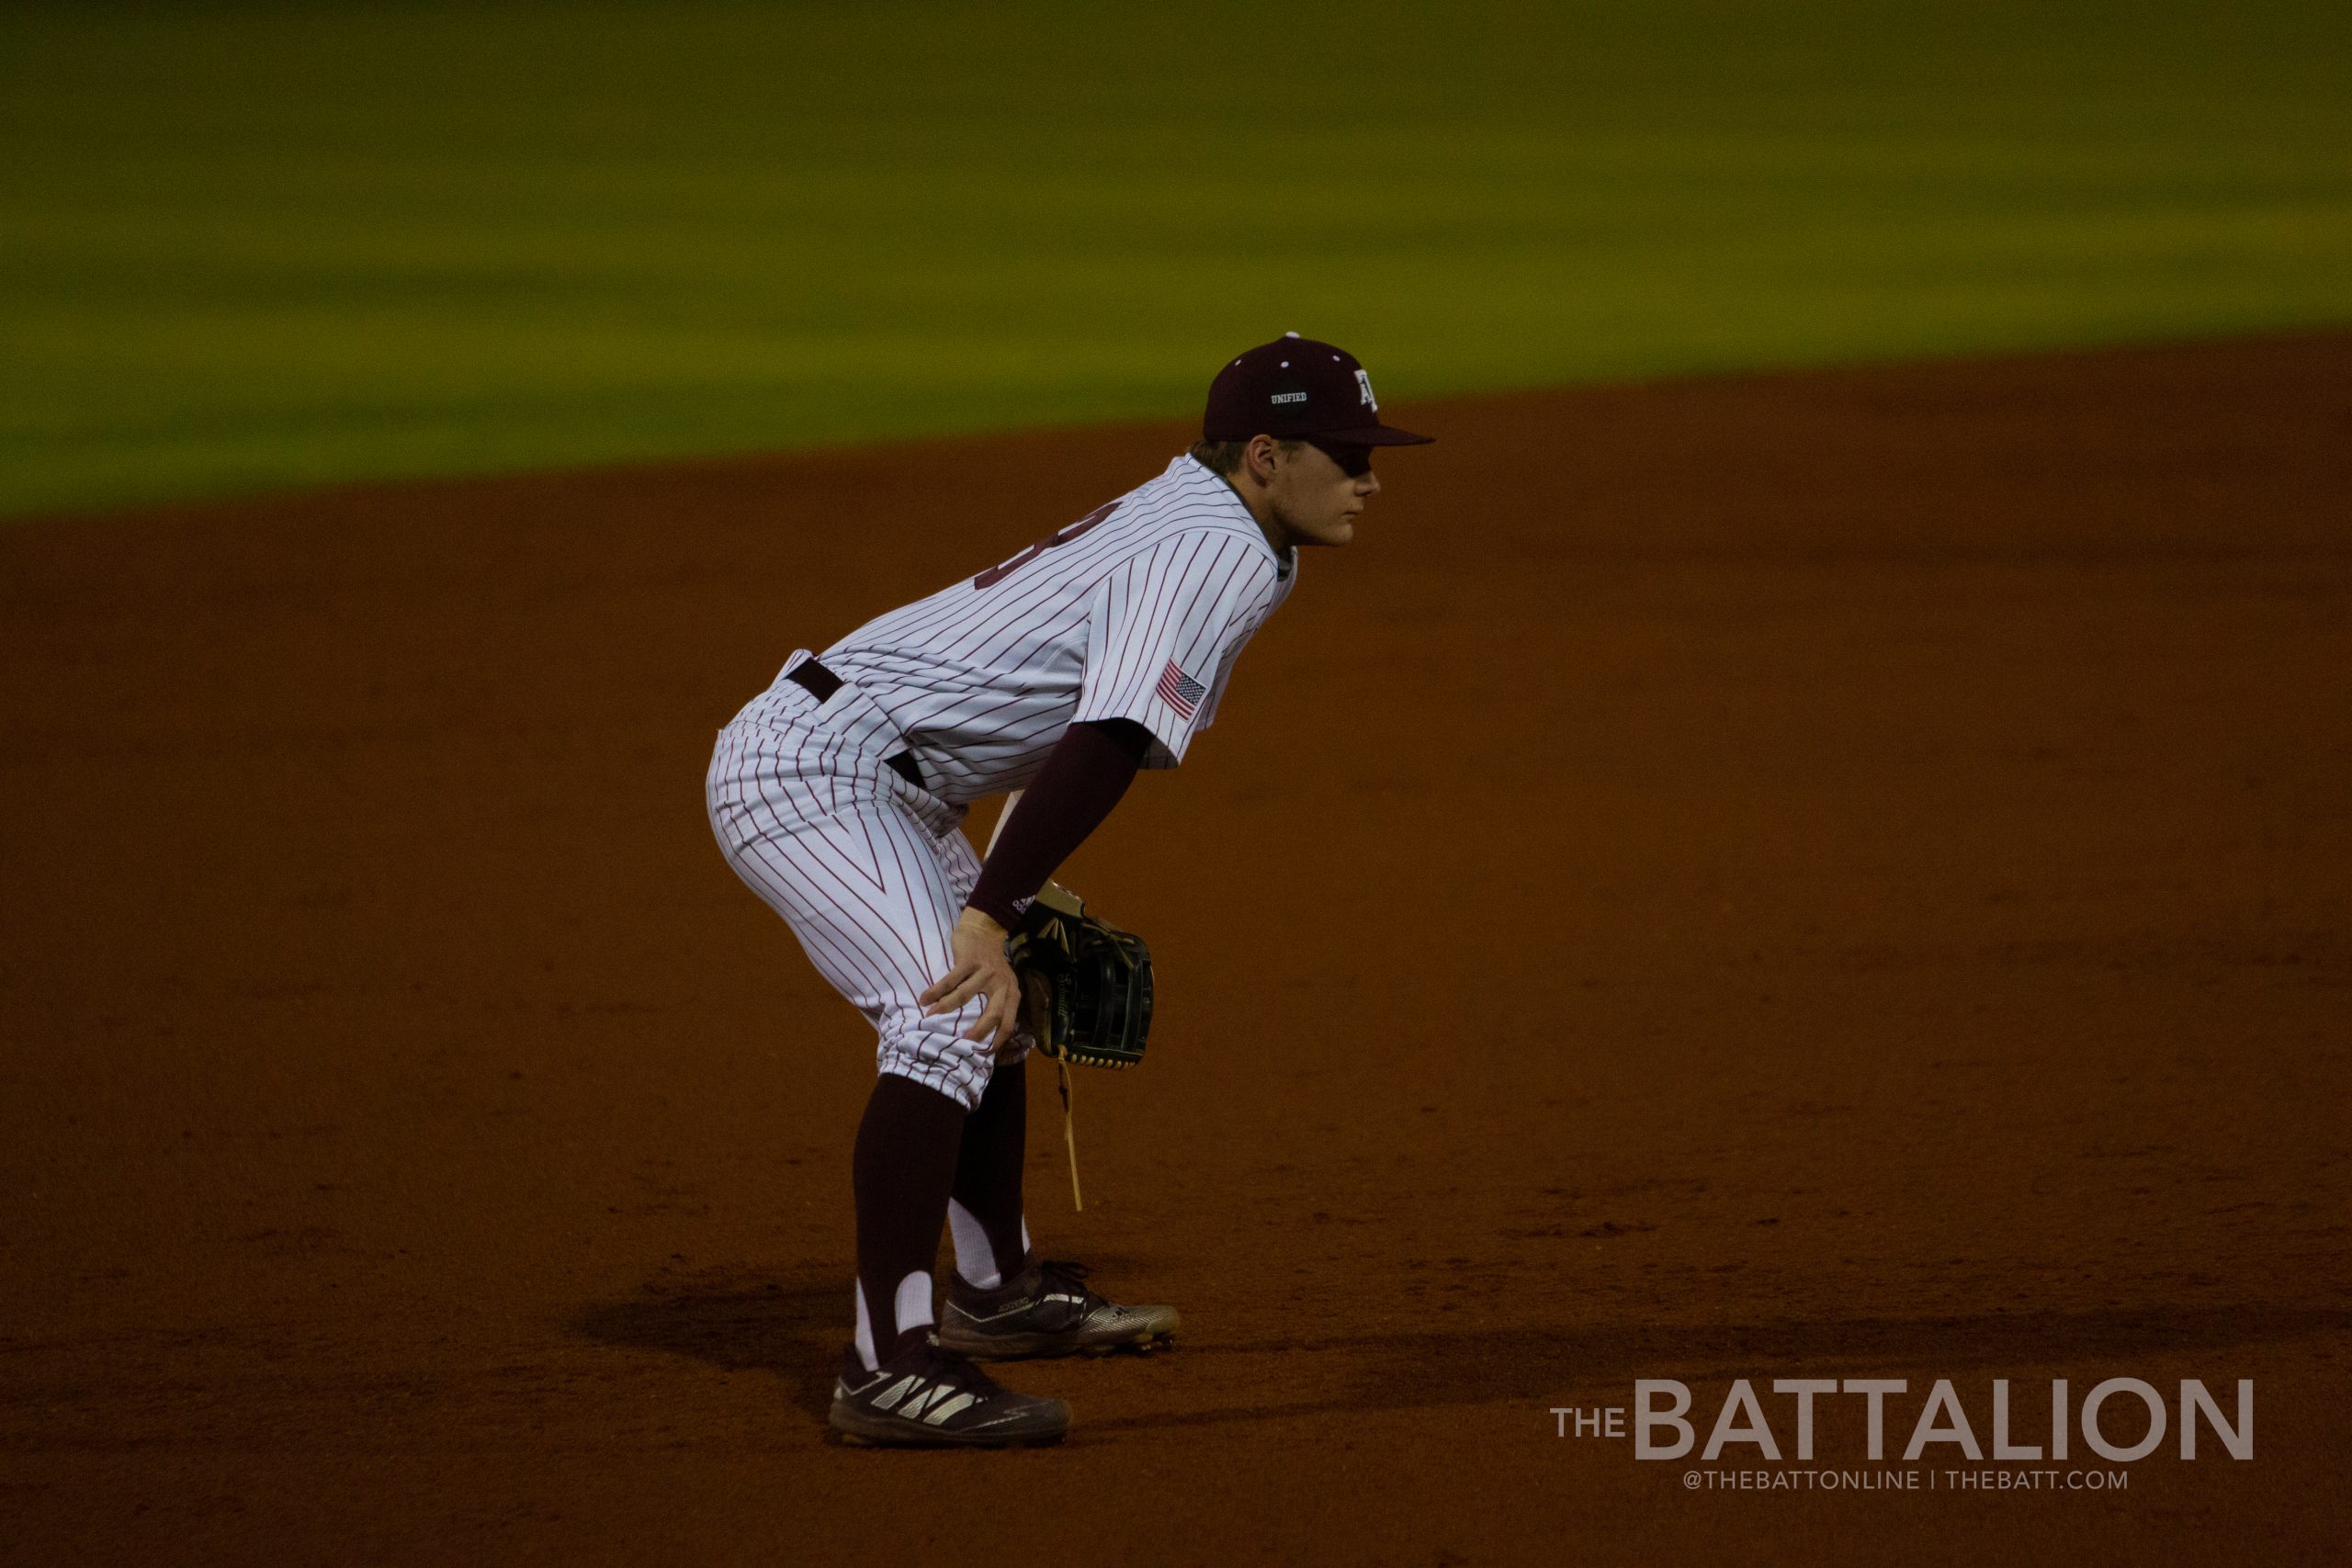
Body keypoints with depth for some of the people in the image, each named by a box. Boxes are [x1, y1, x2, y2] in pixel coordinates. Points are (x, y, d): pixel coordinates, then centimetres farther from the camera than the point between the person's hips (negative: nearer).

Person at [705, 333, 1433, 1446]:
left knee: (990, 1005, 26)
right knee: (953, 1015, -25)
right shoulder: (1221, 554, -17)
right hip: (818, 769, -11)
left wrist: (1015, 896, 26)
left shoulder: (1175, 521, 15)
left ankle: (995, 1292, 42)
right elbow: (1107, 742, -29)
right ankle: (888, 1369, -31)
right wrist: (989, 916, -36)